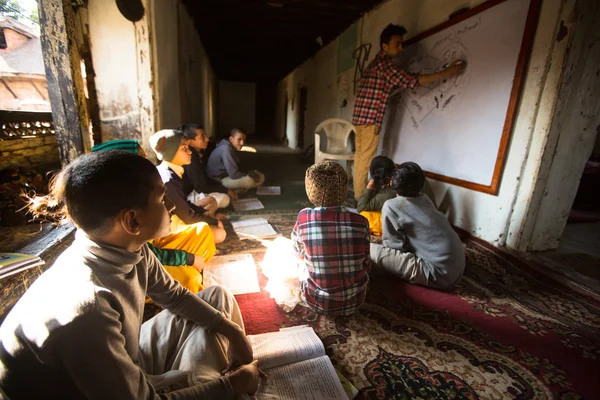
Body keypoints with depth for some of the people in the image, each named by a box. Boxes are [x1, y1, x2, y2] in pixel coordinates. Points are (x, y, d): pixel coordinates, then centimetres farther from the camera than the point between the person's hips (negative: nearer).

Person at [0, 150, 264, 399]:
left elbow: (174, 295, 0)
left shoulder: (129, 250, -17)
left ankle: (242, 370, 23)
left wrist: (232, 329, -5)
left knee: (217, 297, 4)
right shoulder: (86, 310, -40)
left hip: (128, 358, 7)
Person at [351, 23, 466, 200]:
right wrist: (445, 73, -17)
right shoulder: (385, 63, -9)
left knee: (360, 157, 10)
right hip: (370, 118, -10)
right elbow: (410, 81, -18)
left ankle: (358, 195, 17)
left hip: (360, 116, 10)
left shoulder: (375, 62, 22)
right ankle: (361, 198, 1)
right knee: (366, 160, -6)